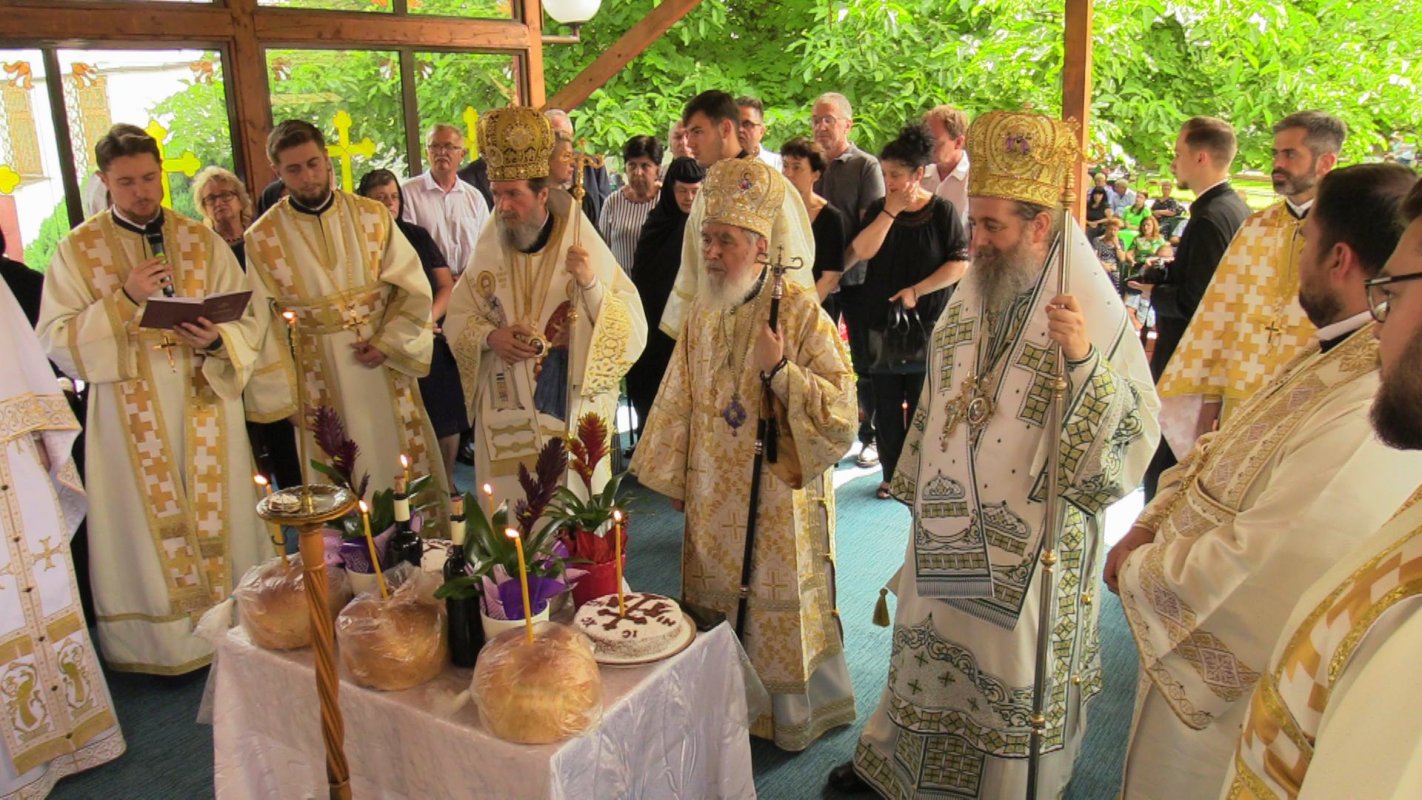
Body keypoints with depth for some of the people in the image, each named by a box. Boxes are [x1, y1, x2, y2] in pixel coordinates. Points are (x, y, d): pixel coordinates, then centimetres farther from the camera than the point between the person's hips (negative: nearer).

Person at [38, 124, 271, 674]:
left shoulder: (202, 240, 5)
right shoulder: (78, 250, 1)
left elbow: (251, 319, 1)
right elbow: (56, 340, -6)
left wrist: (218, 340, -20)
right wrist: (123, 299, -17)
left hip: (207, 407, 1)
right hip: (130, 417, -1)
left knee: (218, 518, 9)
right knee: (148, 527, 7)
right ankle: (161, 642, 21)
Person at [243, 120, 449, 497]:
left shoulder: (372, 216, 0)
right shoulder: (261, 239, -3)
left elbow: (414, 290, 0)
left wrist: (388, 344, -12)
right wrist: (284, 396, -3)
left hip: (385, 367, 1)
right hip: (320, 381, -1)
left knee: (408, 474, 10)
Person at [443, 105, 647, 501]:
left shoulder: (584, 246, -6)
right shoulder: (488, 250, 2)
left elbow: (633, 329, -10)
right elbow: (456, 317, 8)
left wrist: (591, 284, -25)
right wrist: (490, 336, -12)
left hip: (571, 414, -2)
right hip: (504, 415, 2)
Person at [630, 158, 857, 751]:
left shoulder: (800, 312, -15)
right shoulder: (703, 311, 2)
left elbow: (842, 409, -16)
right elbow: (680, 398, 11)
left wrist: (779, 371, -27)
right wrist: (674, 478, 13)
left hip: (777, 497, -5)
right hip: (713, 497, 5)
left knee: (779, 609, 9)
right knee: (718, 608, 16)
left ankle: (796, 714, 31)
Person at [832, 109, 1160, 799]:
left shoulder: (1094, 314, -16)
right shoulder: (971, 298, 2)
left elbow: (1134, 432, -19)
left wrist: (1083, 360, -35)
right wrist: (917, 487, 17)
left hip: (1030, 542, -5)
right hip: (947, 531, 6)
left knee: (1015, 666, 11)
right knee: (929, 641, 20)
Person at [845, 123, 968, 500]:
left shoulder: (942, 210, -4)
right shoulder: (879, 209, 6)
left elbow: (961, 264, -7)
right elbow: (861, 251, -9)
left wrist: (916, 291, -13)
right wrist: (890, 211, -13)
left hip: (927, 323, -3)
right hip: (881, 321, 3)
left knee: (921, 405, 5)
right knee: (886, 405, 6)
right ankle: (892, 474, 18)